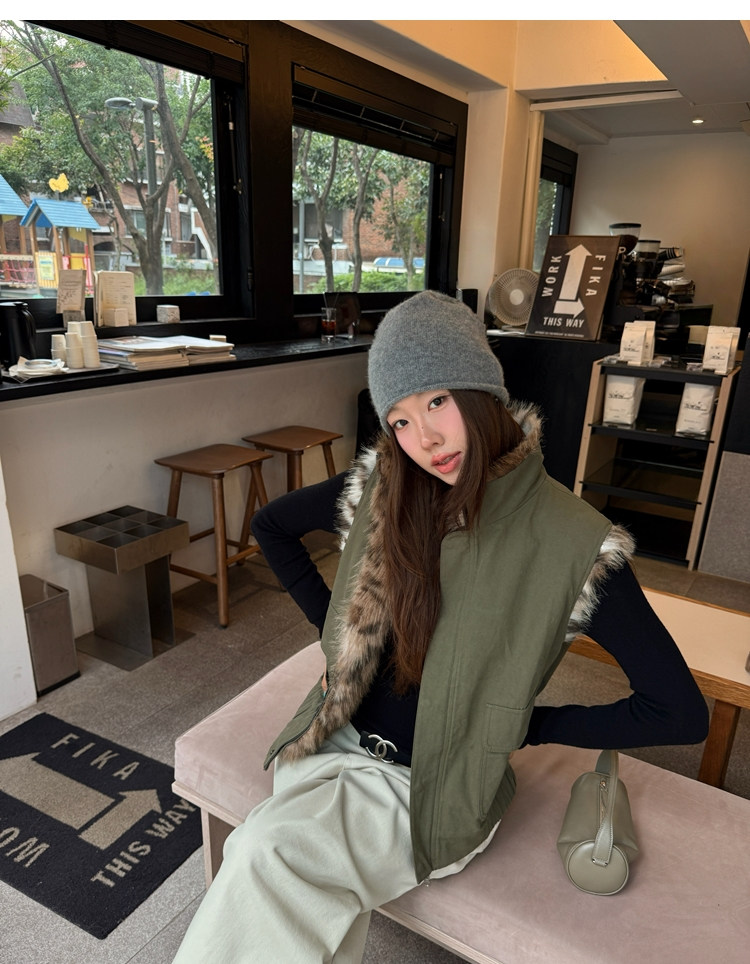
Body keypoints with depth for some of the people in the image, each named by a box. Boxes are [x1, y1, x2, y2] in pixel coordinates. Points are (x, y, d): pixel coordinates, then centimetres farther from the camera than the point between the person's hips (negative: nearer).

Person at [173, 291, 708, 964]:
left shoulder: (573, 542, -19)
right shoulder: (382, 489, -6)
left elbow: (681, 713, -12)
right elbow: (271, 525, 12)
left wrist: (525, 724, -7)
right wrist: (335, 626, 5)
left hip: (438, 787, -3)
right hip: (338, 743, 4)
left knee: (264, 855, -23)